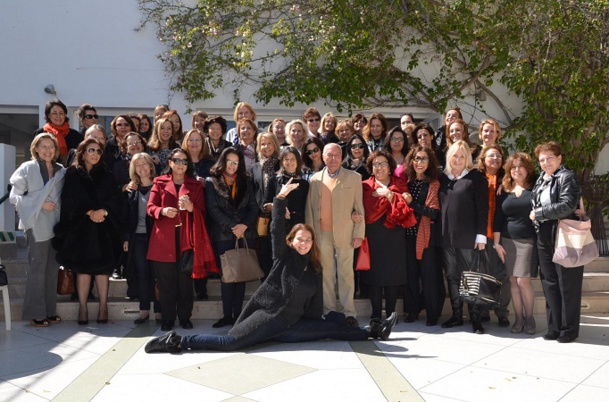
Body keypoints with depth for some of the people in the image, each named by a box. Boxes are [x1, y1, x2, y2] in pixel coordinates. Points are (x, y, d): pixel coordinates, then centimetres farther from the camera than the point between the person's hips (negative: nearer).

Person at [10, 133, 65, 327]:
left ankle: (50, 310, 17)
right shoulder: (27, 168, -3)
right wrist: (39, 204, -13)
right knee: (37, 269, -3)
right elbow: (14, 196, -4)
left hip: (56, 225, 5)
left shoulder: (61, 171, 8)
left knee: (52, 268, 9)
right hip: (38, 225, -4)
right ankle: (35, 313, 5)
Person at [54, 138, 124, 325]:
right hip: (80, 226, -1)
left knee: (103, 267, -1)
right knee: (83, 266, -1)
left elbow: (116, 198, 2)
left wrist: (103, 211, -15)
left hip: (104, 227, 2)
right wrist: (88, 212, -16)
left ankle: (103, 307, 4)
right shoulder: (72, 174, 6)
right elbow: (69, 199, -4)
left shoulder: (106, 175, 12)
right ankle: (82, 307, 4)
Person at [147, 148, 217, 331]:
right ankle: (167, 318, 10)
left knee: (185, 280, -2)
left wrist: (191, 208, -14)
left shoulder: (195, 185, 14)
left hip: (187, 239, 0)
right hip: (164, 239, 0)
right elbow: (150, 207, 3)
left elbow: (202, 212, 8)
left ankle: (185, 317, 10)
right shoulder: (159, 182, 12)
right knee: (165, 281, 0)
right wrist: (163, 211, -18)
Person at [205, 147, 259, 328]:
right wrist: (232, 227, -13)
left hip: (245, 234, 3)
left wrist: (244, 225, -10)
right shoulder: (211, 182, 5)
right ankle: (227, 315, 5)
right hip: (224, 235, -2)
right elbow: (213, 210, -4)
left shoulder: (246, 182, 14)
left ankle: (238, 314, 7)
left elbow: (253, 207, 7)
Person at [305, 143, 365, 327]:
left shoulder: (353, 177, 4)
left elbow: (359, 209, 2)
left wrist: (359, 234, -5)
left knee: (346, 274, 0)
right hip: (322, 234, 2)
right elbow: (309, 209, 10)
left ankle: (349, 312, 7)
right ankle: (329, 310, 16)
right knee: (326, 274, 7)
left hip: (344, 234, -2)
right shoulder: (315, 179, 11)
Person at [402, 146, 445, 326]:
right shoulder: (407, 182, 9)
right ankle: (412, 310, 20)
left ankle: (433, 313, 12)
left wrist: (412, 203, -13)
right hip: (409, 234, 4)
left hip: (426, 235, -4)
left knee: (429, 274, 0)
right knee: (410, 273, 8)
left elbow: (434, 212, -12)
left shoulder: (434, 184, -3)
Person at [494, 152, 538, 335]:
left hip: (528, 241, -3)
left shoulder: (535, 188, 0)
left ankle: (529, 317, 10)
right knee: (513, 280, 4)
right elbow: (498, 218, 8)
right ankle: (519, 318, 14)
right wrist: (496, 243, 4)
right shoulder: (504, 191, 9)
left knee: (523, 280, -8)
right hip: (507, 241, 3)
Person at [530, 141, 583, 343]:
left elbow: (567, 206, -20)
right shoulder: (541, 180, 15)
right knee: (549, 283, 9)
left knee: (567, 285, 1)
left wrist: (538, 213, -14)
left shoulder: (567, 177, -8)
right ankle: (554, 327, 18)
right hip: (544, 238, 7)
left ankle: (569, 329, 12)